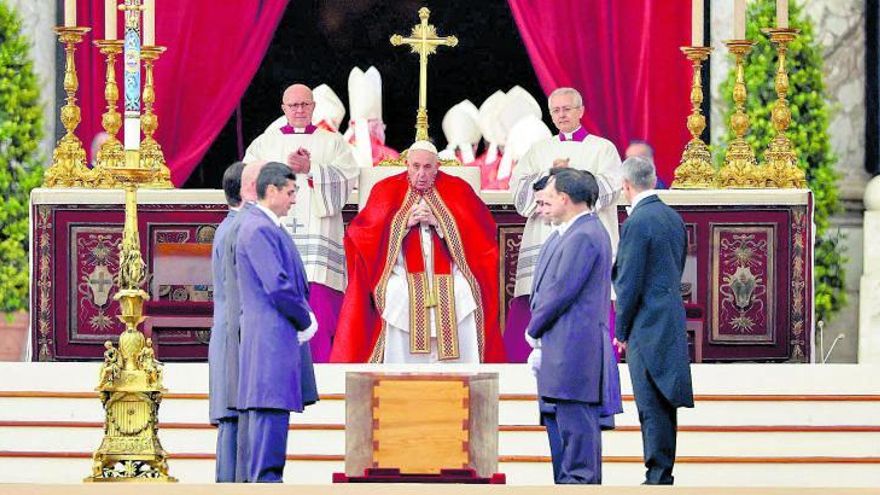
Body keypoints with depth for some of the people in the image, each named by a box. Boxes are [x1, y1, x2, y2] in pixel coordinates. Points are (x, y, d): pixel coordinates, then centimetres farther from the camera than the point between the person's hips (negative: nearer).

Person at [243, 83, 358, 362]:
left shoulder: (333, 143, 16)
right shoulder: (264, 143, 19)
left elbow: (346, 179, 1)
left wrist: (310, 169, -10)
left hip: (317, 235, -1)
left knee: (318, 303, -12)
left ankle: (320, 368, -13)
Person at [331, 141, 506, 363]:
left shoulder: (456, 191, 9)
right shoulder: (388, 191, 9)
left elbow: (480, 236, 1)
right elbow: (364, 234, 1)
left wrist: (438, 223, -9)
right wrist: (405, 223, -10)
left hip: (450, 275, 1)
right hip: (403, 275, -1)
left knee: (462, 295, -27)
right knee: (397, 296, -30)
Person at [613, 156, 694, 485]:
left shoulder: (637, 222, -15)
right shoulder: (673, 218, 12)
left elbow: (630, 283, -15)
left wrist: (622, 331, -5)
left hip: (648, 326, -9)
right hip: (673, 320, 9)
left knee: (652, 408, -6)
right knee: (664, 404, 13)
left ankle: (658, 477, -6)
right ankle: (663, 475, 18)